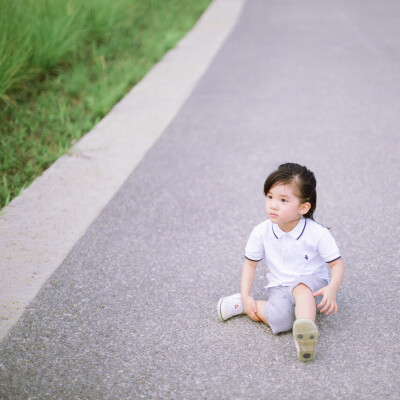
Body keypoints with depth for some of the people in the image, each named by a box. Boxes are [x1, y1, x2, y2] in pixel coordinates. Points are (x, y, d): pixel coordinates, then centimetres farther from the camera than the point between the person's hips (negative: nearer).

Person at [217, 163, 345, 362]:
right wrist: (246, 296, -4)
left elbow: (337, 264, -7)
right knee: (280, 319, -32)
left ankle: (306, 331, -55)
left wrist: (332, 289, -27)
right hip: (279, 288, 1)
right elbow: (250, 263, 5)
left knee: (302, 285, -38)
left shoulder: (317, 234, -14)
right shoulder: (261, 232, -7)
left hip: (312, 285, -1)